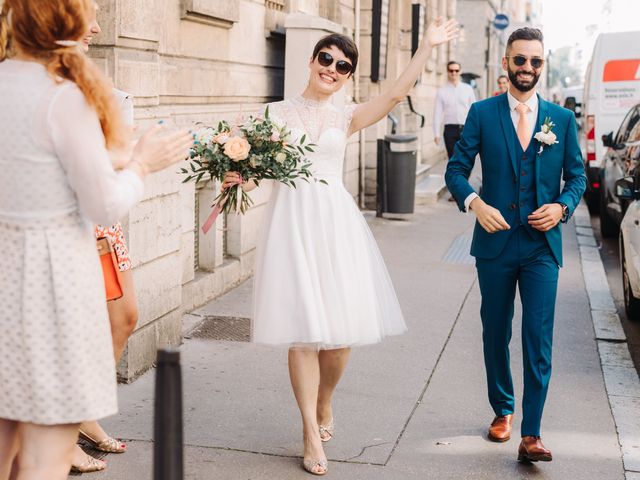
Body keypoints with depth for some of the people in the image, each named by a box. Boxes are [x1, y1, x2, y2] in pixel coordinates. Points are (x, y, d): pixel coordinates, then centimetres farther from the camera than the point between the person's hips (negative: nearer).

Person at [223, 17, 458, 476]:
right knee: (304, 331, -6)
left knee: (341, 331, 1)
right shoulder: (278, 112, 9)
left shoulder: (346, 117, 13)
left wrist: (427, 46, -5)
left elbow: (395, 95, -1)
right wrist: (241, 176, -19)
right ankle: (312, 435, 1)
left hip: (336, 221, 2)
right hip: (292, 220, -2)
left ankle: (324, 408, 28)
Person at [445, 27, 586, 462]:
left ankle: (531, 435, -3)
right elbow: (456, 169, 1)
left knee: (538, 338, -7)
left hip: (542, 245, 0)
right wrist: (474, 203, -17)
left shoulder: (562, 119, 5)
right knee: (496, 334, 13)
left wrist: (562, 207, -10)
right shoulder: (483, 113, 2)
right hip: (496, 241, 0)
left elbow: (577, 176, 10)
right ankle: (503, 410, 32)